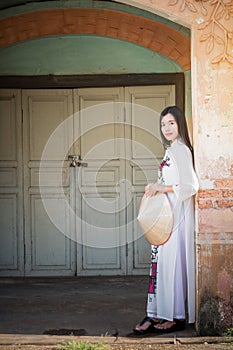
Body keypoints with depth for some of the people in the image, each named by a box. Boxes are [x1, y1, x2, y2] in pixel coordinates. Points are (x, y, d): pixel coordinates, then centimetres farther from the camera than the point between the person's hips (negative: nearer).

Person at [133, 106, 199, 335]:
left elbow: (191, 186, -19)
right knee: (160, 262, 7)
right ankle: (156, 315, 11)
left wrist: (163, 188, -21)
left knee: (173, 261, -5)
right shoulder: (172, 150, 18)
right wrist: (155, 188, 11)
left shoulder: (181, 150, -11)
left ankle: (177, 317, 4)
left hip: (176, 214, -9)